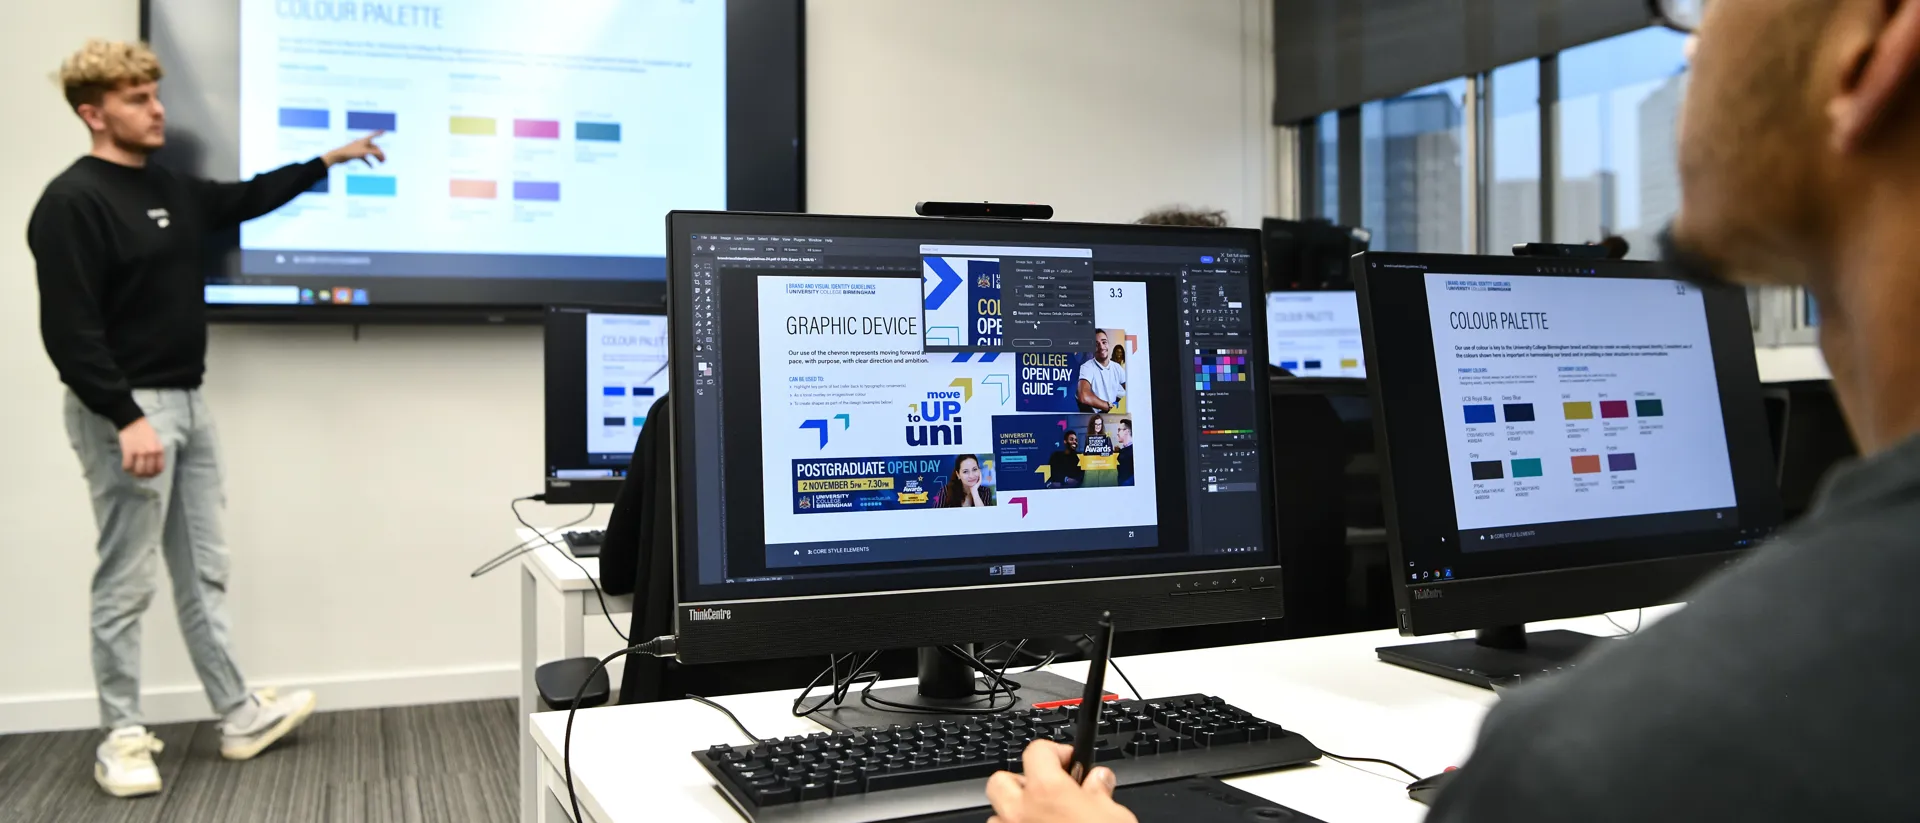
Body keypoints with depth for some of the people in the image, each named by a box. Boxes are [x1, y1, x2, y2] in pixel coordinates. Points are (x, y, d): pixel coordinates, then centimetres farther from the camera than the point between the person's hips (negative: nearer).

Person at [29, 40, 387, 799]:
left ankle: (239, 715, 22)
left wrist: (326, 161, 24)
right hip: (126, 412, -9)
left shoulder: (170, 190, 10)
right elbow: (69, 331, -20)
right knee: (125, 583, 1)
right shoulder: (73, 202, -15)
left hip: (188, 403, 9)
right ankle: (121, 738, 15)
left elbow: (243, 200, 28)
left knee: (203, 573, 13)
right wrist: (125, 418, -26)